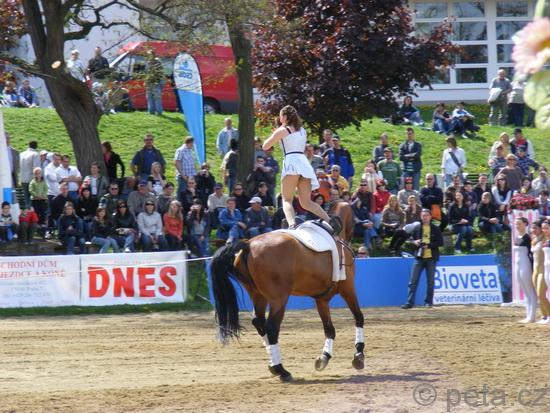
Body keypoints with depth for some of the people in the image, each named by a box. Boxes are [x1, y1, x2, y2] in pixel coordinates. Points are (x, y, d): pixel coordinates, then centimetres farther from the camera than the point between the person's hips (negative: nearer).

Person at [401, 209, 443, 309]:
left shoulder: (435, 229, 2)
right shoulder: (417, 228, 8)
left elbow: (440, 242, -1)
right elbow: (411, 240, 17)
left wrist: (429, 245, -14)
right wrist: (414, 242, -6)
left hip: (431, 258, -1)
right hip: (419, 257, 1)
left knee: (430, 281, 5)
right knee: (413, 281, -4)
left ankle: (428, 301, 15)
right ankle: (410, 302, -3)